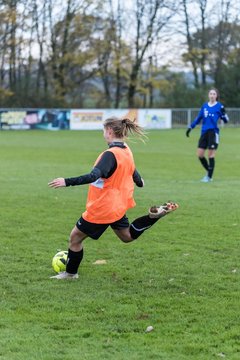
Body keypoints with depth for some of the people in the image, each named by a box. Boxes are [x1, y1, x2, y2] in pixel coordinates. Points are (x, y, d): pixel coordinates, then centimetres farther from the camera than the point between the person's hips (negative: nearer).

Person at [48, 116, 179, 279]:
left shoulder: (110, 154, -25)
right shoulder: (126, 151, 1)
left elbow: (94, 176, -38)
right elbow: (133, 173, 17)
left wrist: (66, 181, -40)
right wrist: (140, 182, 40)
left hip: (101, 209, -8)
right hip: (118, 206, 8)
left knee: (75, 237, 8)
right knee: (128, 236, 27)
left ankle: (70, 273, 21)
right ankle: (155, 215, 8)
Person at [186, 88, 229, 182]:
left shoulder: (219, 106, -2)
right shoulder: (204, 106, 11)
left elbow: (226, 120, -3)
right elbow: (198, 118, 20)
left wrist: (223, 113, -21)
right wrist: (190, 127, 17)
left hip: (213, 132, -5)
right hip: (204, 132, 5)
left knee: (211, 155, -5)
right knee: (199, 154, 3)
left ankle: (209, 177, 6)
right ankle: (209, 172, 21)